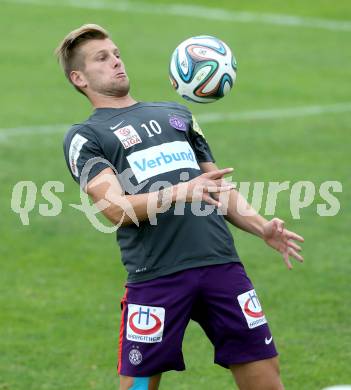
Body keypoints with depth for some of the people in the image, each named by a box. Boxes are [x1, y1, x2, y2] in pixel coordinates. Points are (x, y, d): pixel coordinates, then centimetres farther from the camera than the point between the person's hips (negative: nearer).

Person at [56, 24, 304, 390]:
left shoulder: (177, 114, 24)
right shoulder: (84, 137, 7)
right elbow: (116, 208, -8)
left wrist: (261, 227, 7)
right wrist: (183, 192, -22)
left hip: (221, 262, 4)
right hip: (155, 275, -4)